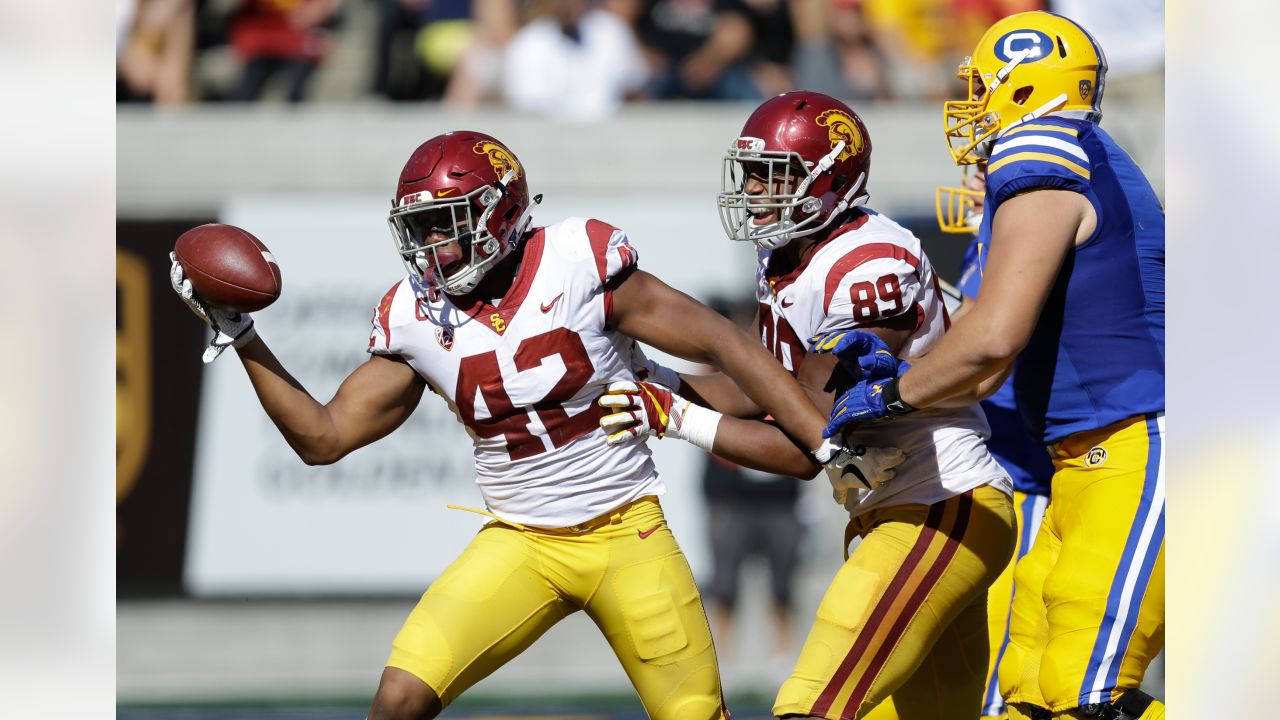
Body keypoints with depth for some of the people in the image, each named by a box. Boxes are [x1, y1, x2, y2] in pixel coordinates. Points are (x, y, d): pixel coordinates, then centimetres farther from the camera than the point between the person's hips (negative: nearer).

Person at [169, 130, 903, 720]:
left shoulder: (580, 264, -14)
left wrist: (829, 443, -13)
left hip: (626, 532, -3)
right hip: (520, 541, 3)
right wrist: (240, 338, -6)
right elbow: (324, 436, 3)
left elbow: (723, 344, -10)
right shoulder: (415, 317, -2)